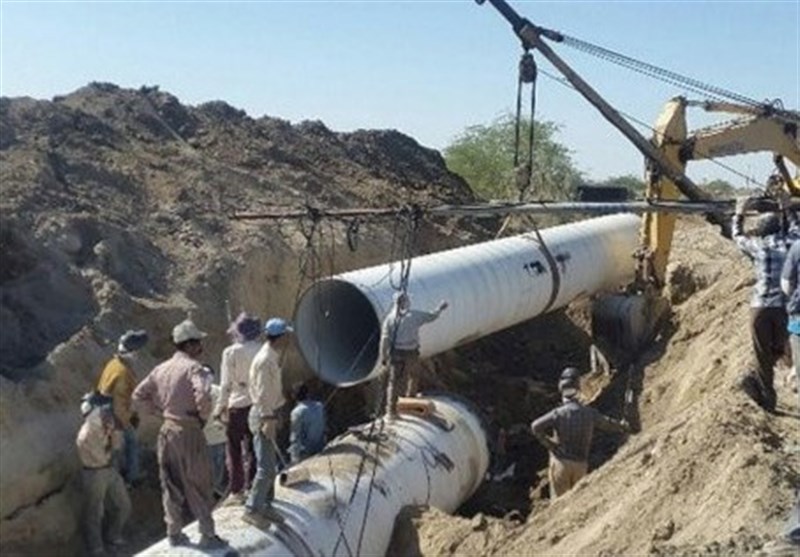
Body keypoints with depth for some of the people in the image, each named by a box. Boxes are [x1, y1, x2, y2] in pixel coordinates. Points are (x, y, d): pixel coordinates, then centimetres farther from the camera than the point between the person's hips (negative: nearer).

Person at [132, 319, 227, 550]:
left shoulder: (161, 368, 7)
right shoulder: (193, 367, -15)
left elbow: (139, 395, 14)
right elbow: (202, 394, -32)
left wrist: (160, 410, 14)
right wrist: (204, 415, -14)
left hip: (167, 430, 7)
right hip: (188, 431, -7)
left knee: (171, 485, 16)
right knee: (198, 486, 4)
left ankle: (174, 533, 25)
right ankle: (208, 535, 13)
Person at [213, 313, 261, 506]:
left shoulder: (231, 352, -11)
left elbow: (226, 384, -11)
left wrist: (221, 407, -1)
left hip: (237, 406, -3)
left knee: (235, 450, 7)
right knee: (253, 449, 13)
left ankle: (237, 491, 9)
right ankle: (251, 488, 18)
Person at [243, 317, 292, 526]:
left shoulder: (272, 357, 9)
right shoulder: (265, 360, -21)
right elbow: (262, 394, -22)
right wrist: (268, 421, -21)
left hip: (270, 414, 10)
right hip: (264, 416, -10)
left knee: (270, 465, 15)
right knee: (266, 468, -7)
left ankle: (265, 505, 24)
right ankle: (252, 510, 2)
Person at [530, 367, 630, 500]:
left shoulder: (559, 413, -14)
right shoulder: (589, 413, -3)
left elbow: (536, 426, -27)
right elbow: (607, 423, 15)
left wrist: (548, 443, -11)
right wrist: (623, 426, 37)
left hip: (561, 463, -3)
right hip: (581, 464, 3)